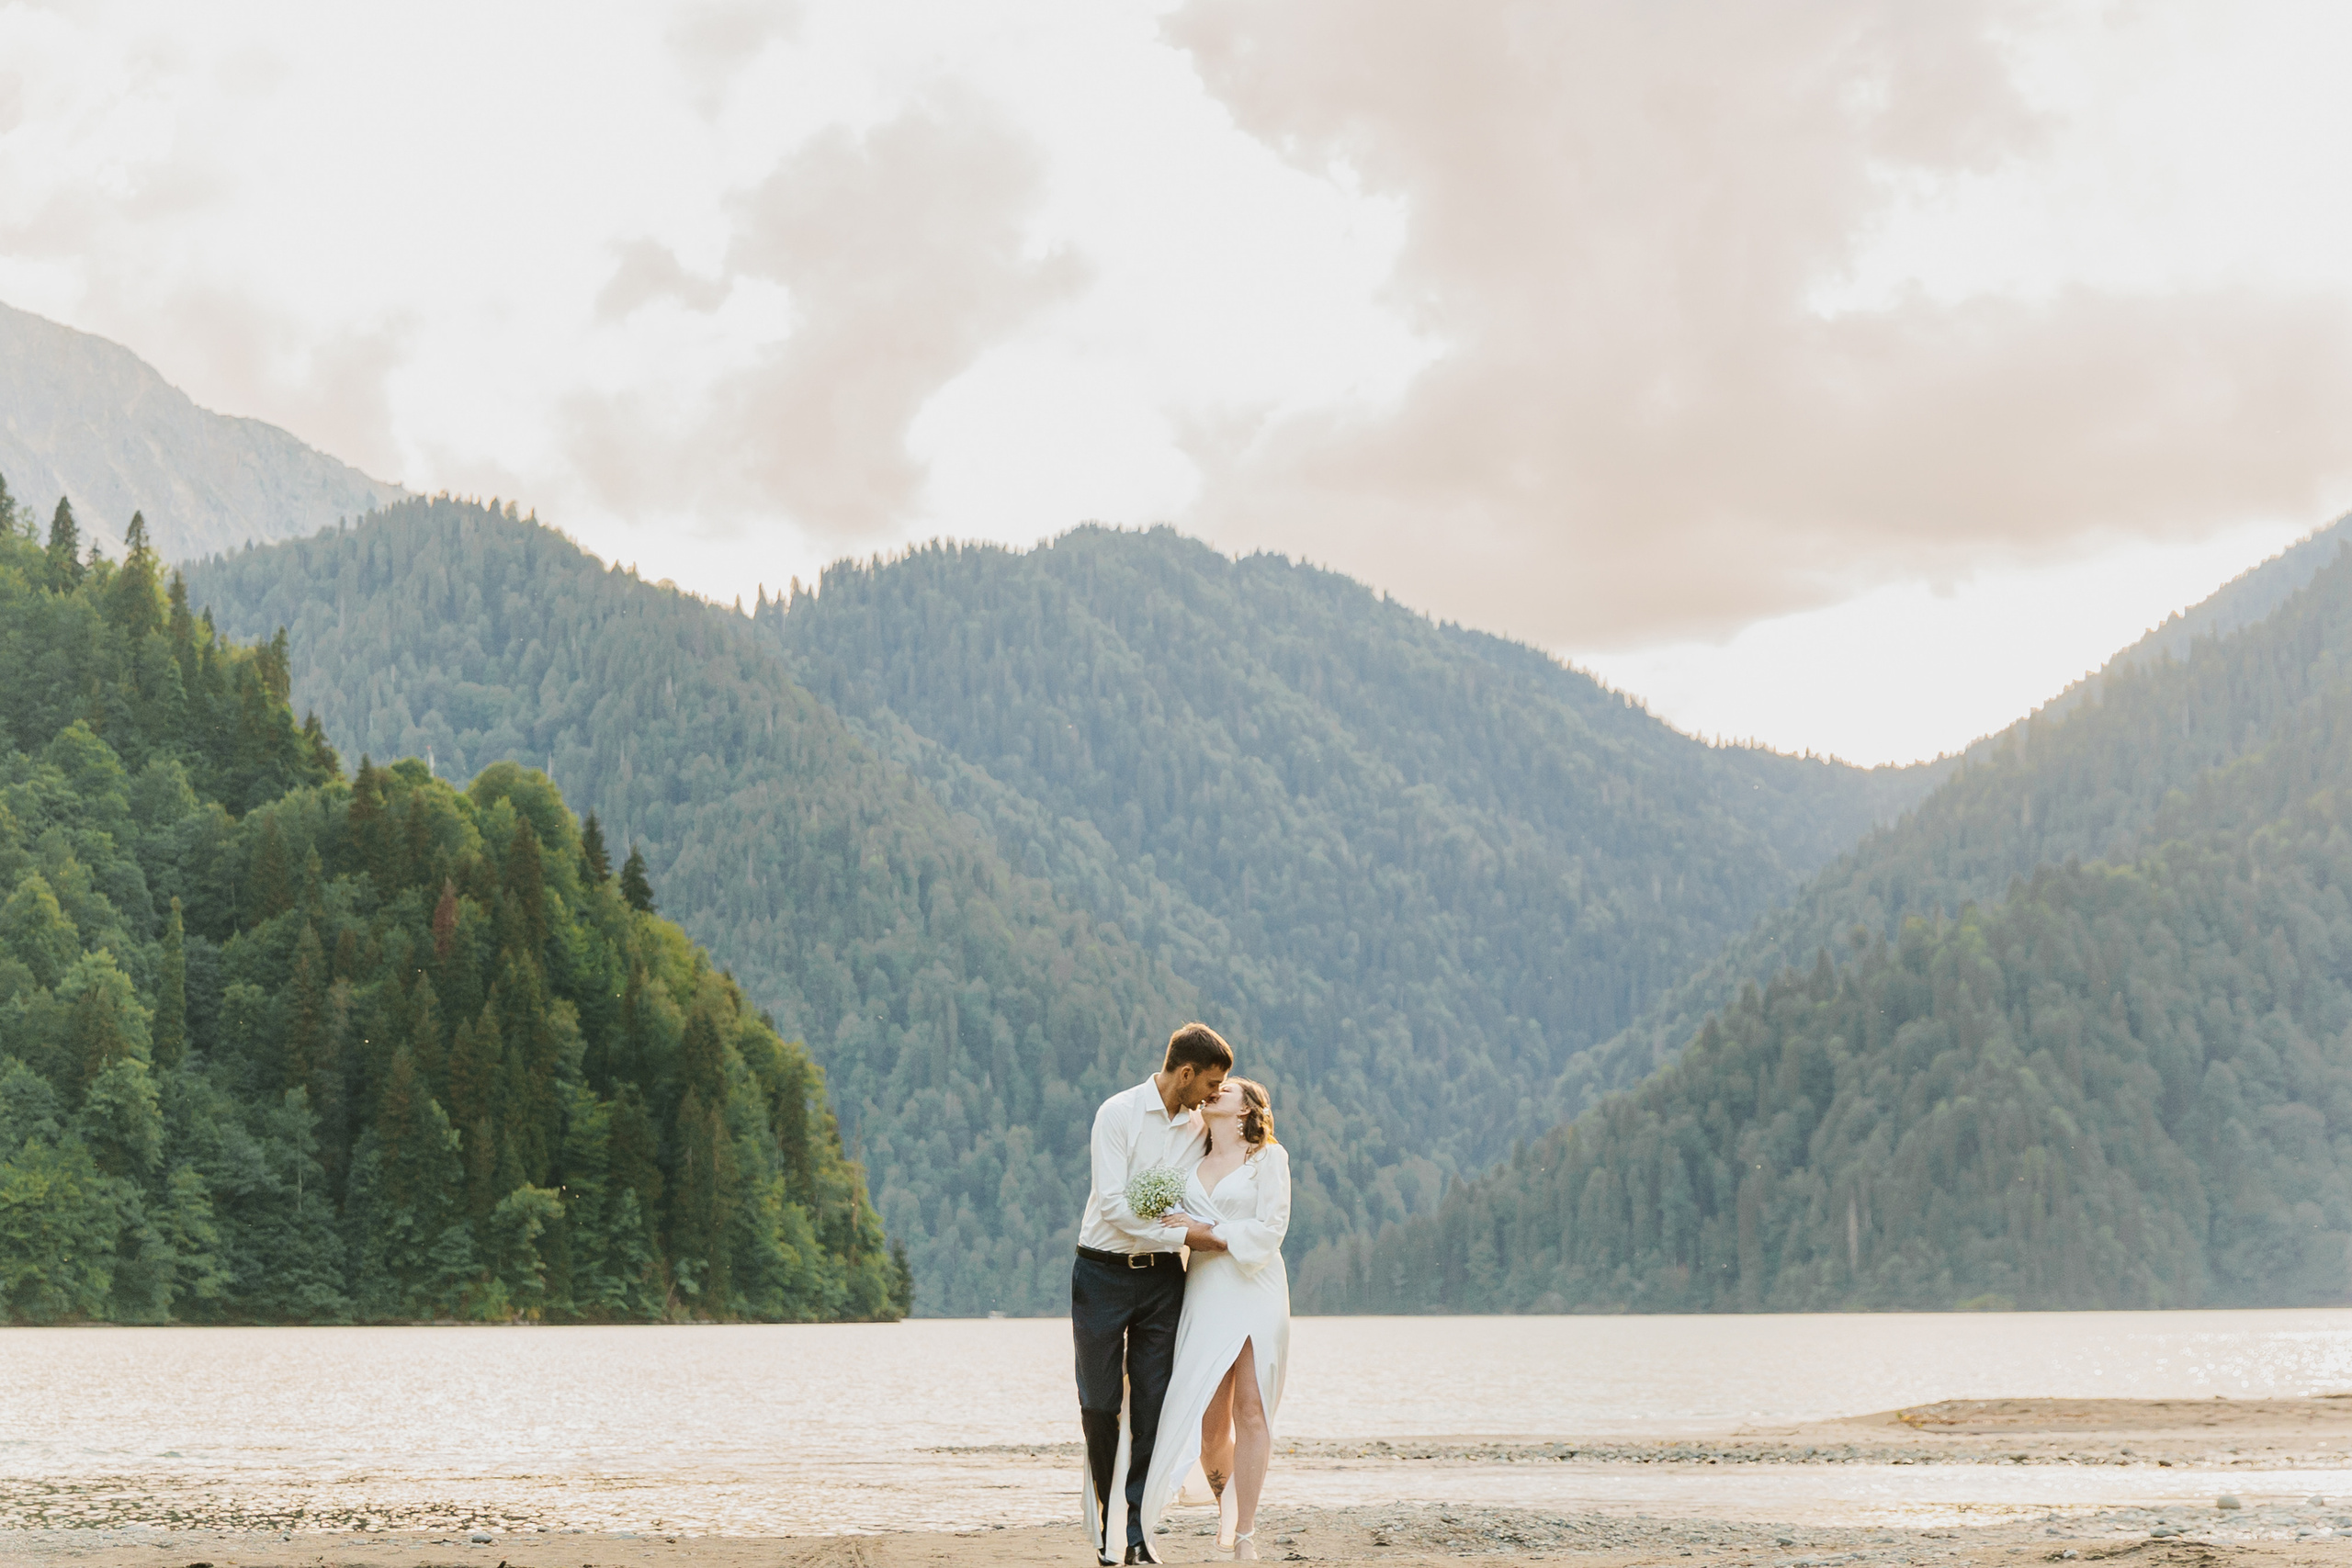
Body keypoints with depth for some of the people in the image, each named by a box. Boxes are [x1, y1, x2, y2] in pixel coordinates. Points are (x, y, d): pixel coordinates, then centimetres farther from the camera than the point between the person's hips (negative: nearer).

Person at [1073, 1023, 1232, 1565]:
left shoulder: (1197, 1128, 7)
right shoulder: (1118, 1114, -9)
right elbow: (1114, 1204, -16)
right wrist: (1182, 1233, -17)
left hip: (1161, 1276, 4)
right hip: (1104, 1272, -3)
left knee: (1152, 1405, -2)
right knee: (1099, 1403, 1)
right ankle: (1104, 1505, 23)